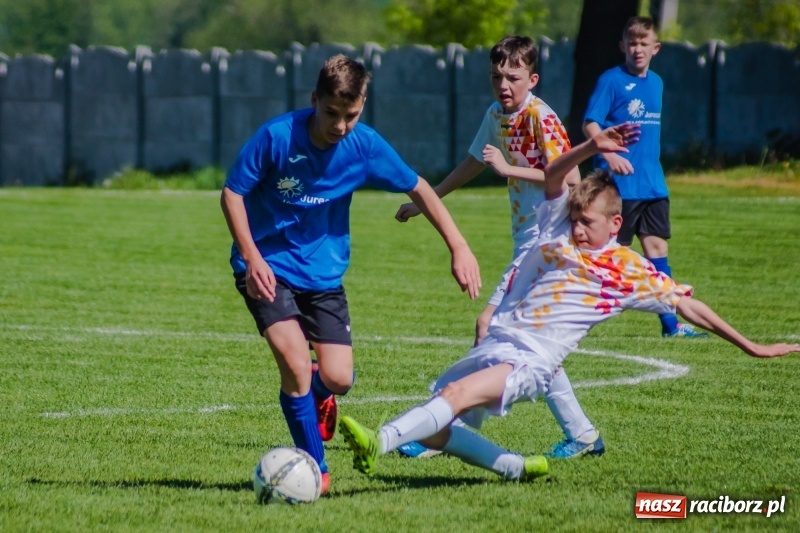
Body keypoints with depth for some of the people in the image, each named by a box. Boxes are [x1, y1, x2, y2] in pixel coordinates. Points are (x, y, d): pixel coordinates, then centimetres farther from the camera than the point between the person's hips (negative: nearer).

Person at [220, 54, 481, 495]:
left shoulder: (365, 146, -10)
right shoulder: (277, 136, -19)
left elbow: (418, 190, 4)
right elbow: (232, 194, -10)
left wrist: (459, 247, -1)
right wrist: (252, 258, -20)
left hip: (323, 273, 3)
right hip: (267, 268, -3)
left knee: (338, 379, -7)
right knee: (295, 362, -20)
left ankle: (317, 394, 33)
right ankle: (315, 469, -2)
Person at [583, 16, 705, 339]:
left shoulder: (656, 83, 13)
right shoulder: (612, 80, -7)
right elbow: (590, 124, -15)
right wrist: (609, 154, -30)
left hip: (653, 184, 6)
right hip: (620, 186, -6)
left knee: (656, 246, 4)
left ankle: (670, 323, 5)